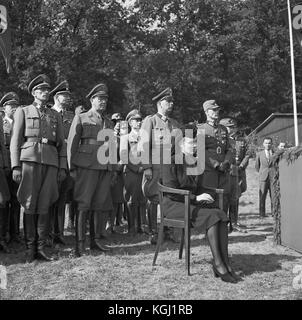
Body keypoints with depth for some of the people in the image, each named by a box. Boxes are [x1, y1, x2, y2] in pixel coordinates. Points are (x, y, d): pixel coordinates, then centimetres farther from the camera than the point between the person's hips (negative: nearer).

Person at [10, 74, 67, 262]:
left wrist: (63, 168, 7)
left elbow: (61, 144, 17)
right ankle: (30, 248, 8)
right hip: (29, 160, -2)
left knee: (44, 206, 1)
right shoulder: (23, 112, 12)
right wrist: (16, 166, -5)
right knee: (29, 206, -1)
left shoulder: (56, 116, 19)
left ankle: (41, 248, 7)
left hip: (51, 162, 2)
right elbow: (15, 140, 5)